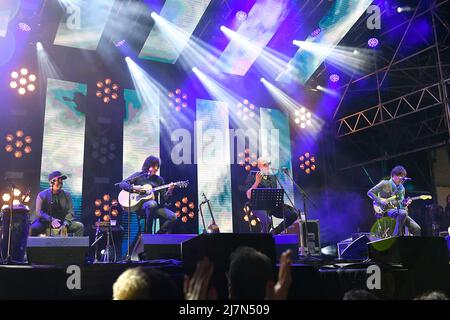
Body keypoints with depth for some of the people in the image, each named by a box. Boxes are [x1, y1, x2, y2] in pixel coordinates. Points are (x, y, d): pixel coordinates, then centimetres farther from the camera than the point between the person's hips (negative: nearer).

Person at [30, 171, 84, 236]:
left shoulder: (67, 195, 6)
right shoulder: (42, 195, -1)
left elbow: (70, 211, 1)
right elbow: (39, 212, -8)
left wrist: (65, 223, -19)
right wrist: (51, 220, -24)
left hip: (63, 222, 2)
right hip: (46, 222, -2)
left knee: (79, 226, -20)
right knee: (33, 228, -31)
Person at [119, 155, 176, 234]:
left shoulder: (159, 179, 13)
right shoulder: (139, 175, 7)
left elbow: (164, 199, 8)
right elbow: (121, 184, 3)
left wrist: (169, 191, -12)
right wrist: (133, 188, -12)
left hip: (155, 207, 3)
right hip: (140, 205, -3)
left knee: (173, 217, -22)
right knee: (152, 203, -40)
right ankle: (148, 234, -25)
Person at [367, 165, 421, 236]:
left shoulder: (401, 188, 14)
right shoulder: (385, 184, -2)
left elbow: (401, 203, 19)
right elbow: (370, 192, -5)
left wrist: (405, 203, -5)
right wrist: (380, 201, -17)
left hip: (398, 210, 6)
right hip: (387, 210, -6)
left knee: (416, 228, -10)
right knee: (403, 213, -38)